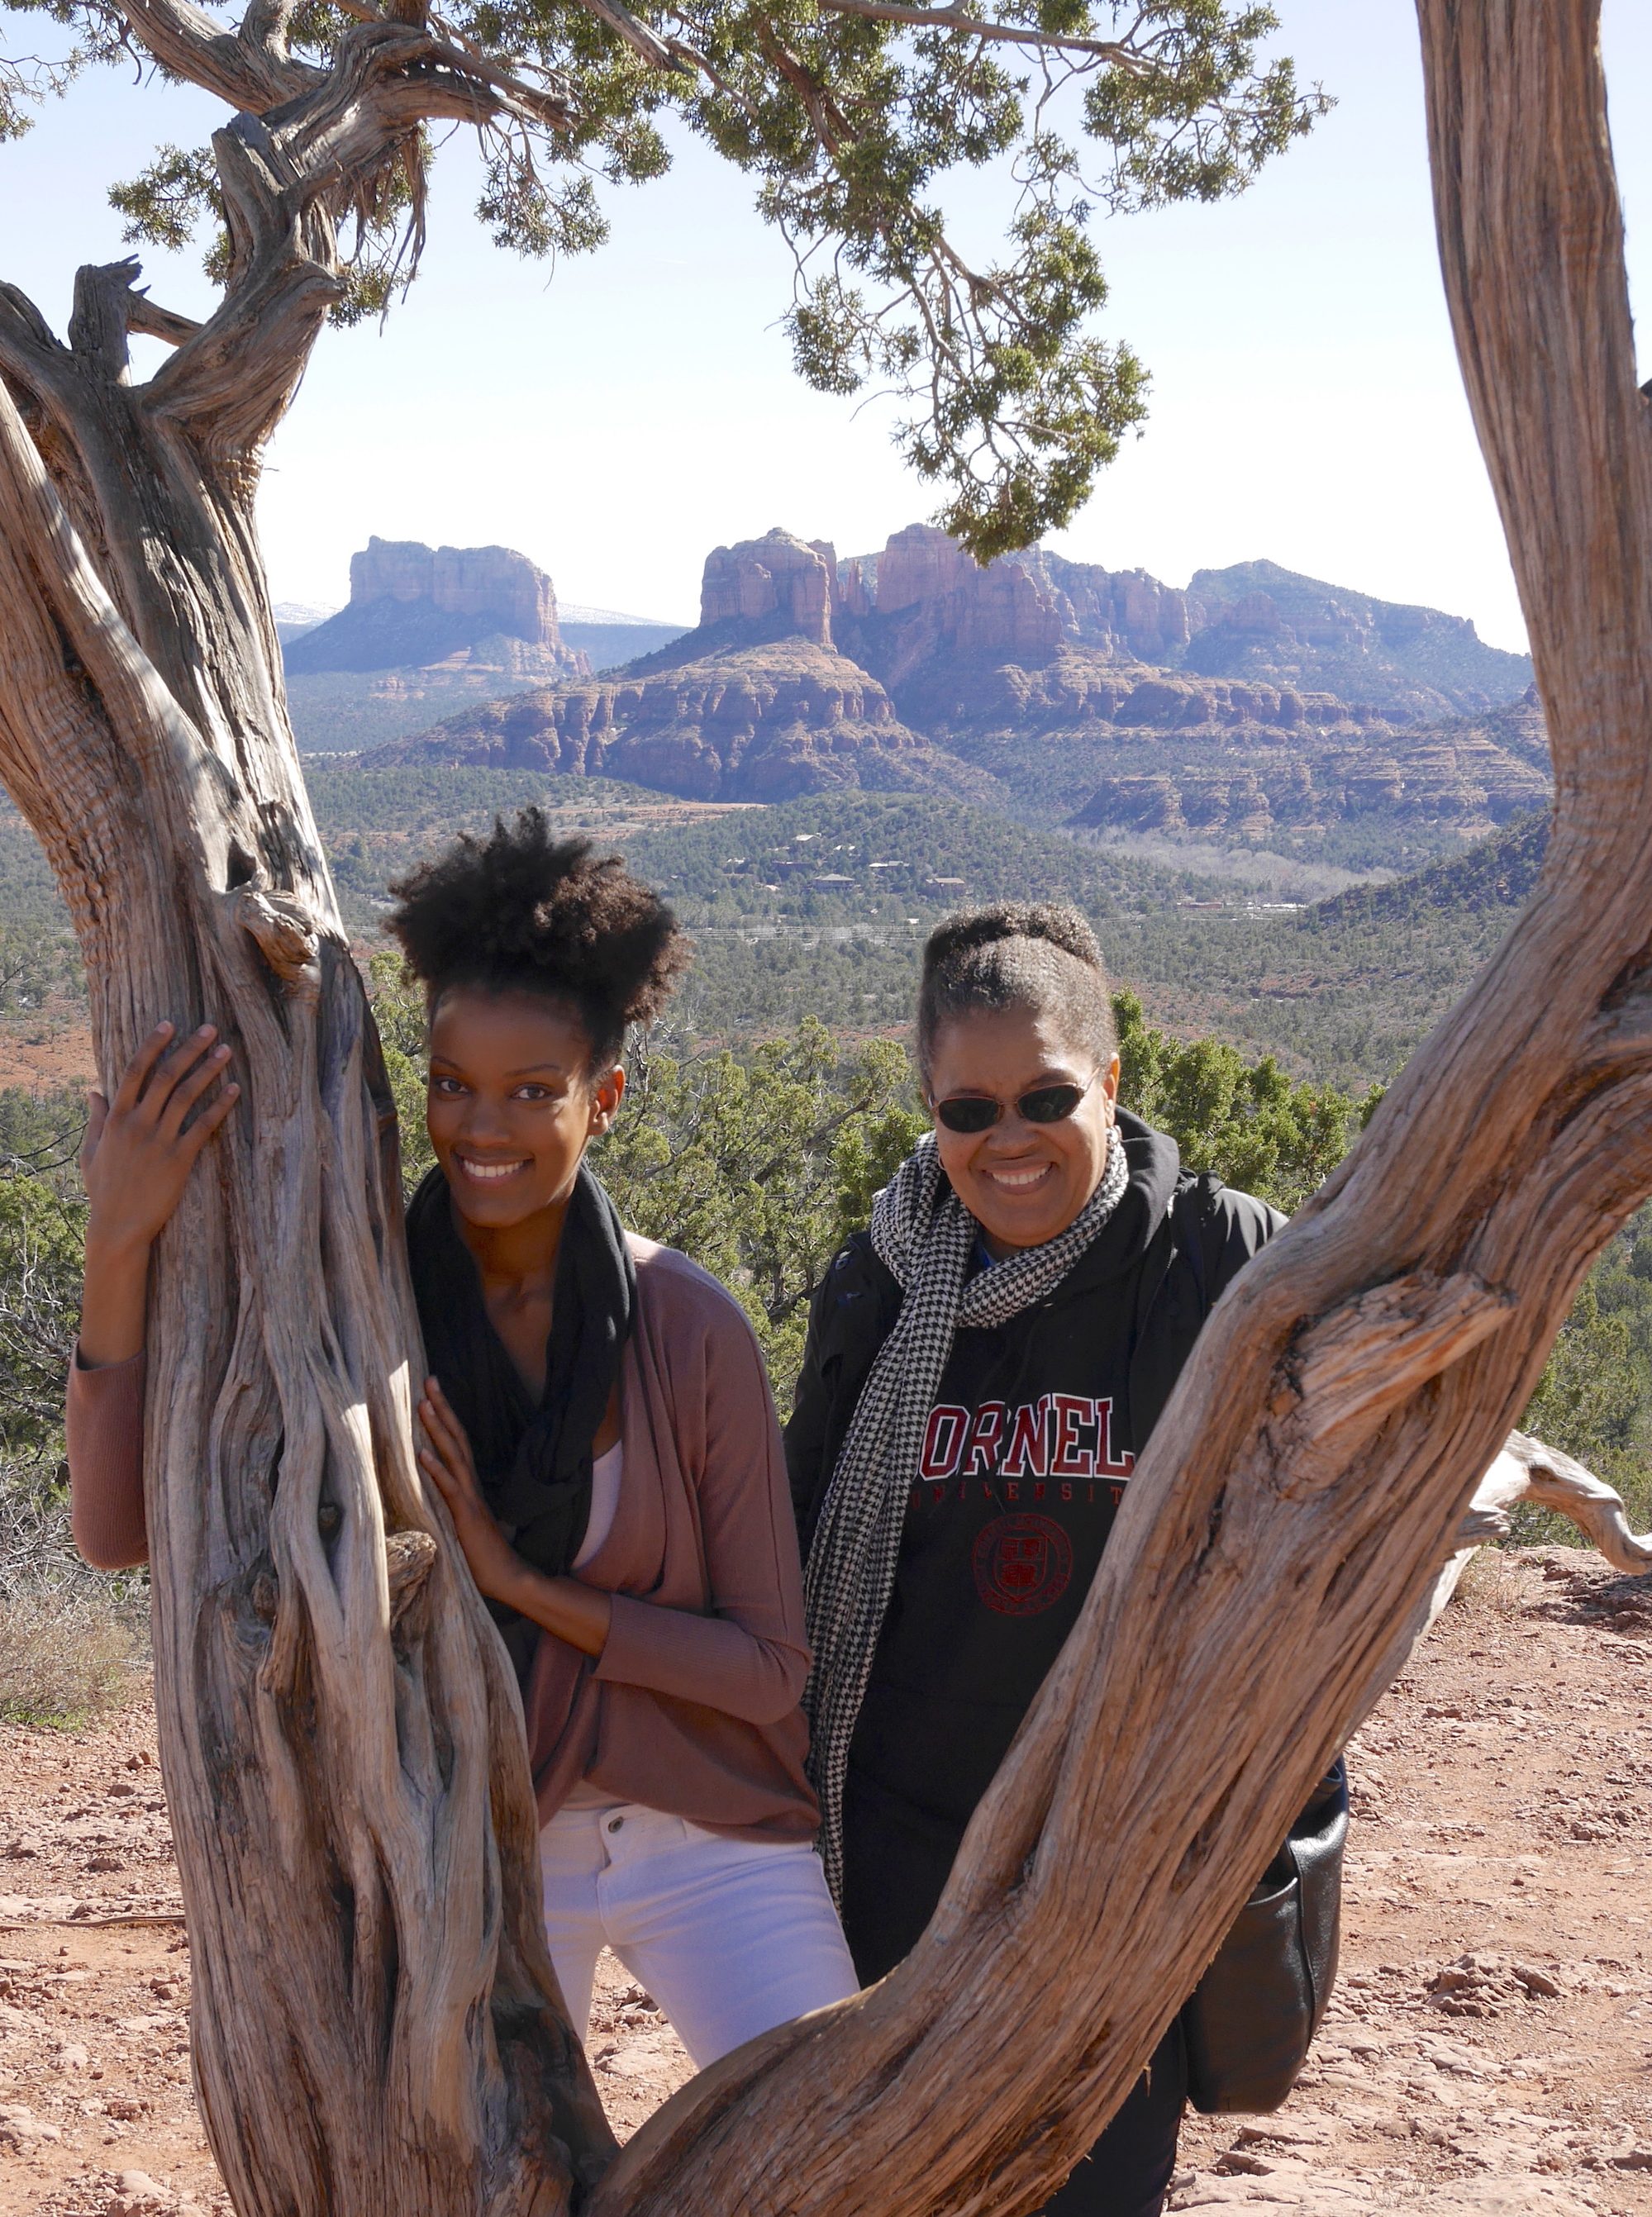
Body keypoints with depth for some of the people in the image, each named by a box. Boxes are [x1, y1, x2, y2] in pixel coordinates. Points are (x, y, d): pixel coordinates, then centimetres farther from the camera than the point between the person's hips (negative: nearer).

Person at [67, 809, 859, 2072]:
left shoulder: (687, 1329, -12)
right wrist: (121, 1242, -28)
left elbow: (769, 1666, -10)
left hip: (711, 1839, -1)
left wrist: (521, 1579, -20)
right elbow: (121, 1528, -19)